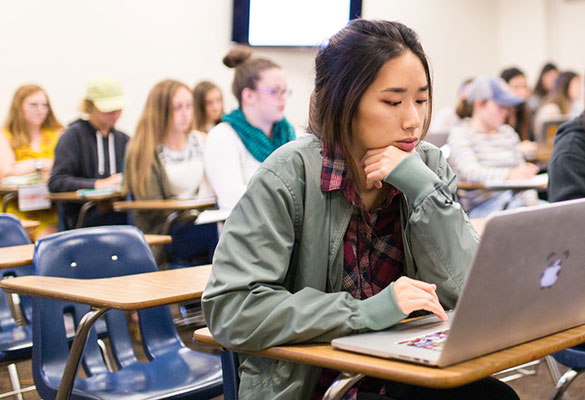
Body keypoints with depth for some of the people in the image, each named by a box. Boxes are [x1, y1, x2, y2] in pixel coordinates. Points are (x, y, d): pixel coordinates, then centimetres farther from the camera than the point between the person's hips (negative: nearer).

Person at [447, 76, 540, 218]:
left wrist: (531, 202, -2)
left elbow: (523, 173, 18)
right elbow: (469, 171, -18)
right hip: (482, 205, -6)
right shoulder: (460, 134, 0)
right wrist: (509, 175, -33)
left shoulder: (508, 132, 21)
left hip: (517, 200, 6)